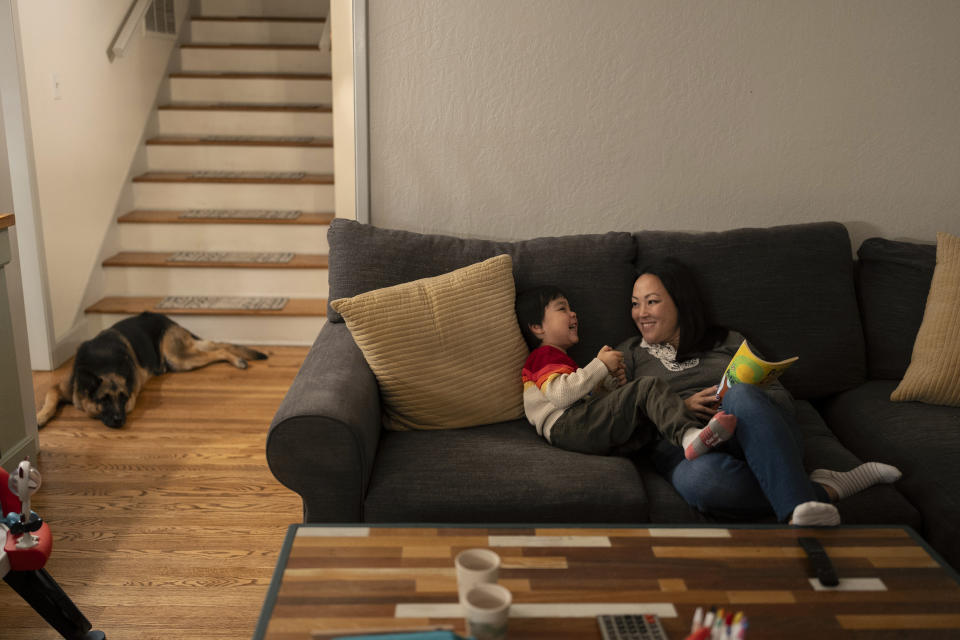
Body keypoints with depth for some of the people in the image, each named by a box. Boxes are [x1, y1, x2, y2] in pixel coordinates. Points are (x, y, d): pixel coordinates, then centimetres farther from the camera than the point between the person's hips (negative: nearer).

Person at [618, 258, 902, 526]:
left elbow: (782, 394, 17)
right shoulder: (630, 353, 23)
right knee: (698, 478, -40)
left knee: (740, 394, -36)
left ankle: (797, 507, -44)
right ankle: (821, 489, -27)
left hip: (747, 434, 1)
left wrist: (741, 402, -6)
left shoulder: (727, 341, 24)